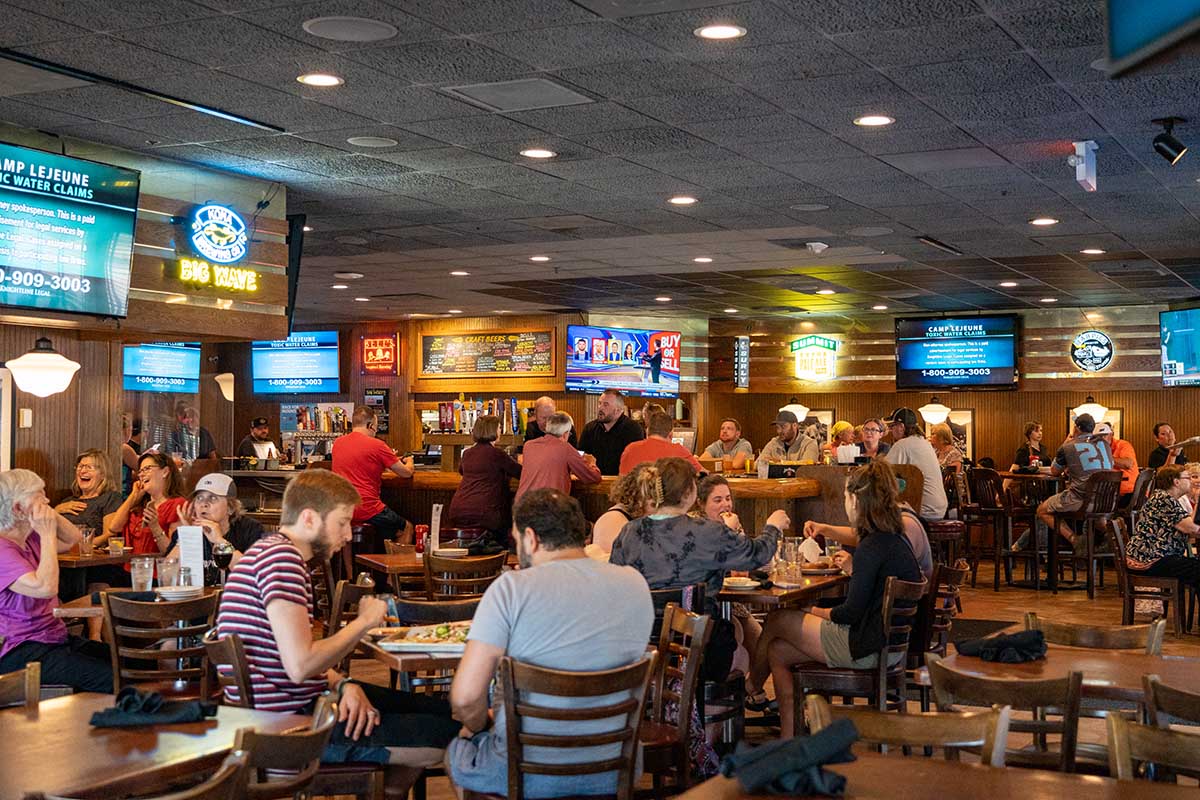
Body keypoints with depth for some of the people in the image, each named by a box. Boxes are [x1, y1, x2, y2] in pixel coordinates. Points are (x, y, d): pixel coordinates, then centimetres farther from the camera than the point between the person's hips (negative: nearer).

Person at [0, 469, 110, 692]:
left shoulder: (30, 539, 12)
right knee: (110, 680, -25)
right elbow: (45, 587, -28)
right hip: (21, 653, -10)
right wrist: (48, 534, -19)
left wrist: (52, 515, 6)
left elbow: (72, 540, 25)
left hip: (56, 638, 10)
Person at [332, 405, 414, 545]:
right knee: (406, 528, 17)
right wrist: (409, 462, 25)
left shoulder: (337, 443, 8)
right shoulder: (376, 445, -10)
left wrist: (388, 461, 35)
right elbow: (406, 473, 1)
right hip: (366, 510, -7)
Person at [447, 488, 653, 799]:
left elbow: (465, 696, -18)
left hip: (525, 773, -5)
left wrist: (479, 726, 3)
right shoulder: (635, 584, -1)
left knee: (456, 751, 27)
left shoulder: (511, 588, -16)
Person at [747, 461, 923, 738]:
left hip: (866, 649, -9)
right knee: (778, 652, 11)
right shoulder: (895, 539, 8)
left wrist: (815, 611, -2)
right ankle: (788, 741, 15)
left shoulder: (872, 547, -22)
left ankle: (752, 688, 33)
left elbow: (852, 611, -20)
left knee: (777, 620, 6)